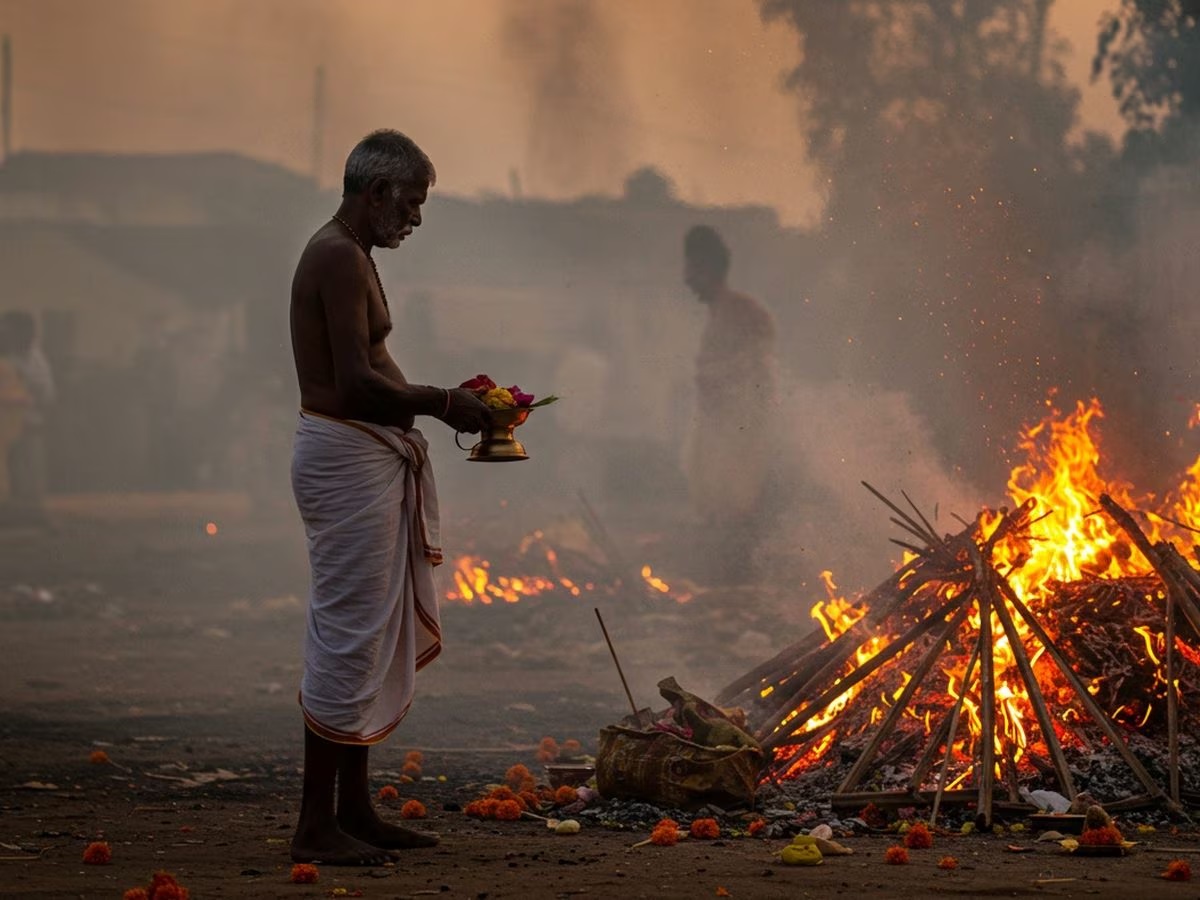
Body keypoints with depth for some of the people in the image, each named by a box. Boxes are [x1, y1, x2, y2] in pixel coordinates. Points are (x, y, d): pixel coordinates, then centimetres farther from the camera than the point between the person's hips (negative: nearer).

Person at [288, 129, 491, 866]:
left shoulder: (347, 255, 18)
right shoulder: (340, 258, -15)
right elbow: (356, 384, -23)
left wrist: (436, 400, 13)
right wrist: (440, 402, -16)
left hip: (371, 459, 11)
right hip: (346, 457, -11)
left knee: (377, 636, 15)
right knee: (349, 634, -9)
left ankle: (354, 807, 22)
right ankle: (318, 825, -6)